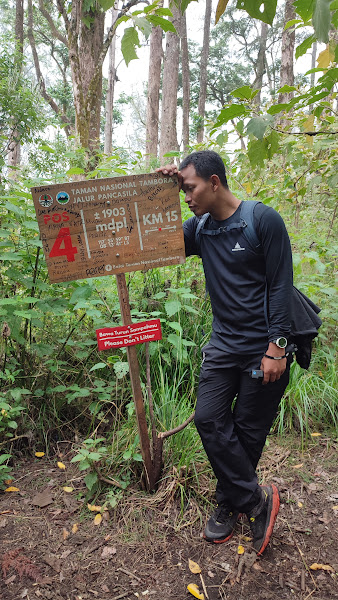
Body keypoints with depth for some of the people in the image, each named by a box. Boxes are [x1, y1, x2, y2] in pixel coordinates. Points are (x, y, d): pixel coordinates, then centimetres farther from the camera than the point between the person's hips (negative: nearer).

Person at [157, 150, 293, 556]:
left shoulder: (263, 220, -11)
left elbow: (281, 285, -12)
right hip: (224, 343, 5)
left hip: (263, 348, -5)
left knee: (248, 430, 7)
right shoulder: (200, 228, 6)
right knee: (209, 419, -2)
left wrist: (276, 348, -16)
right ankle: (256, 499, 15)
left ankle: (230, 501, 28)